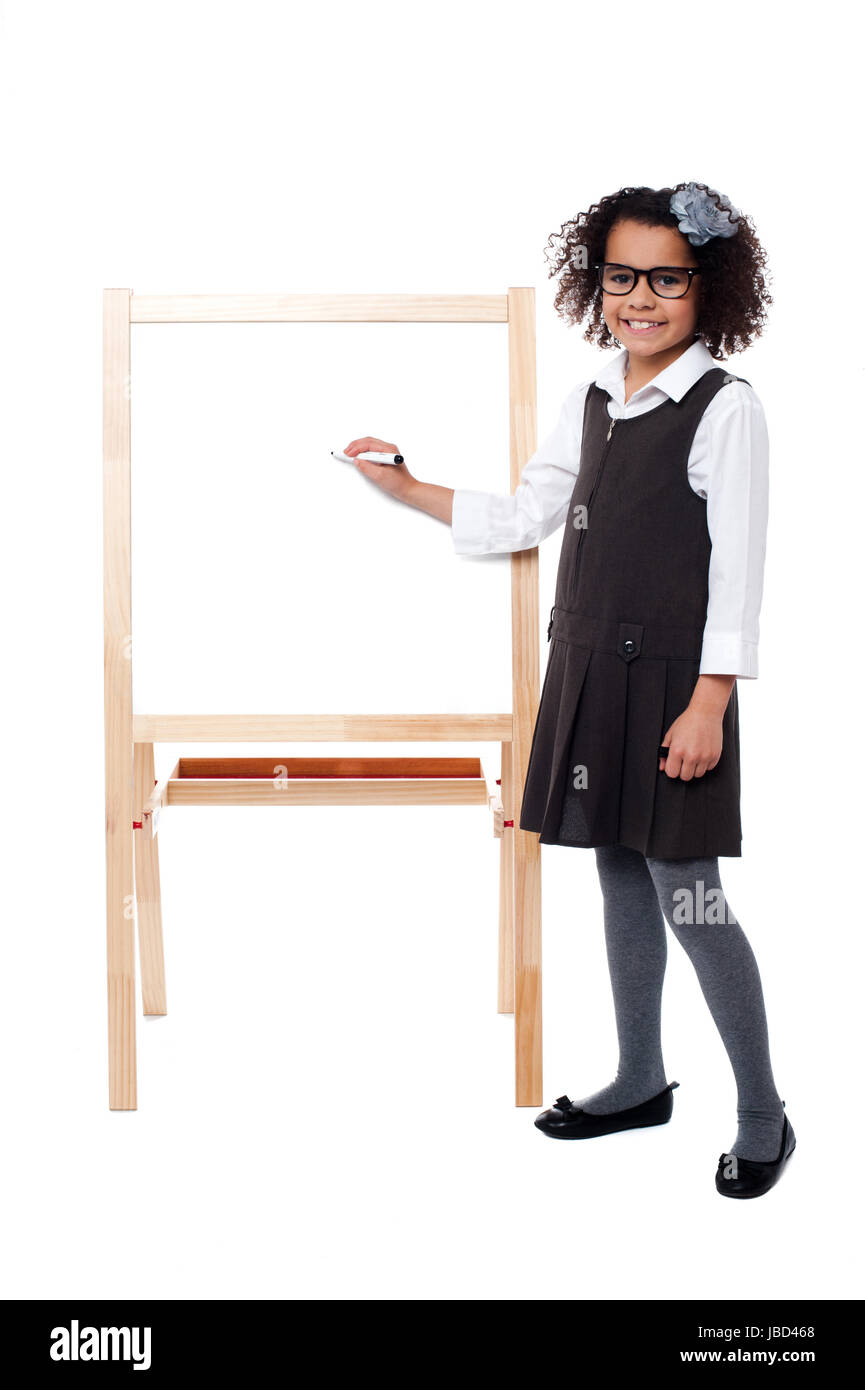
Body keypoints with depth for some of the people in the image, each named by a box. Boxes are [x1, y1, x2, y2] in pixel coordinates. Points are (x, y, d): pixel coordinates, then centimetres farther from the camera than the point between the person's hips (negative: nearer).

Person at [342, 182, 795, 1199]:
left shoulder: (725, 409, -10)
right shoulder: (592, 402, 10)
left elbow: (737, 570, -13)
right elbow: (525, 518, 20)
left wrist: (708, 704, -17)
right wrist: (408, 490, 18)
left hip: (670, 685, -7)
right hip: (588, 674, 7)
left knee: (688, 901, -4)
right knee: (619, 876, 15)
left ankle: (762, 1111, 11)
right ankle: (640, 1082, 29)